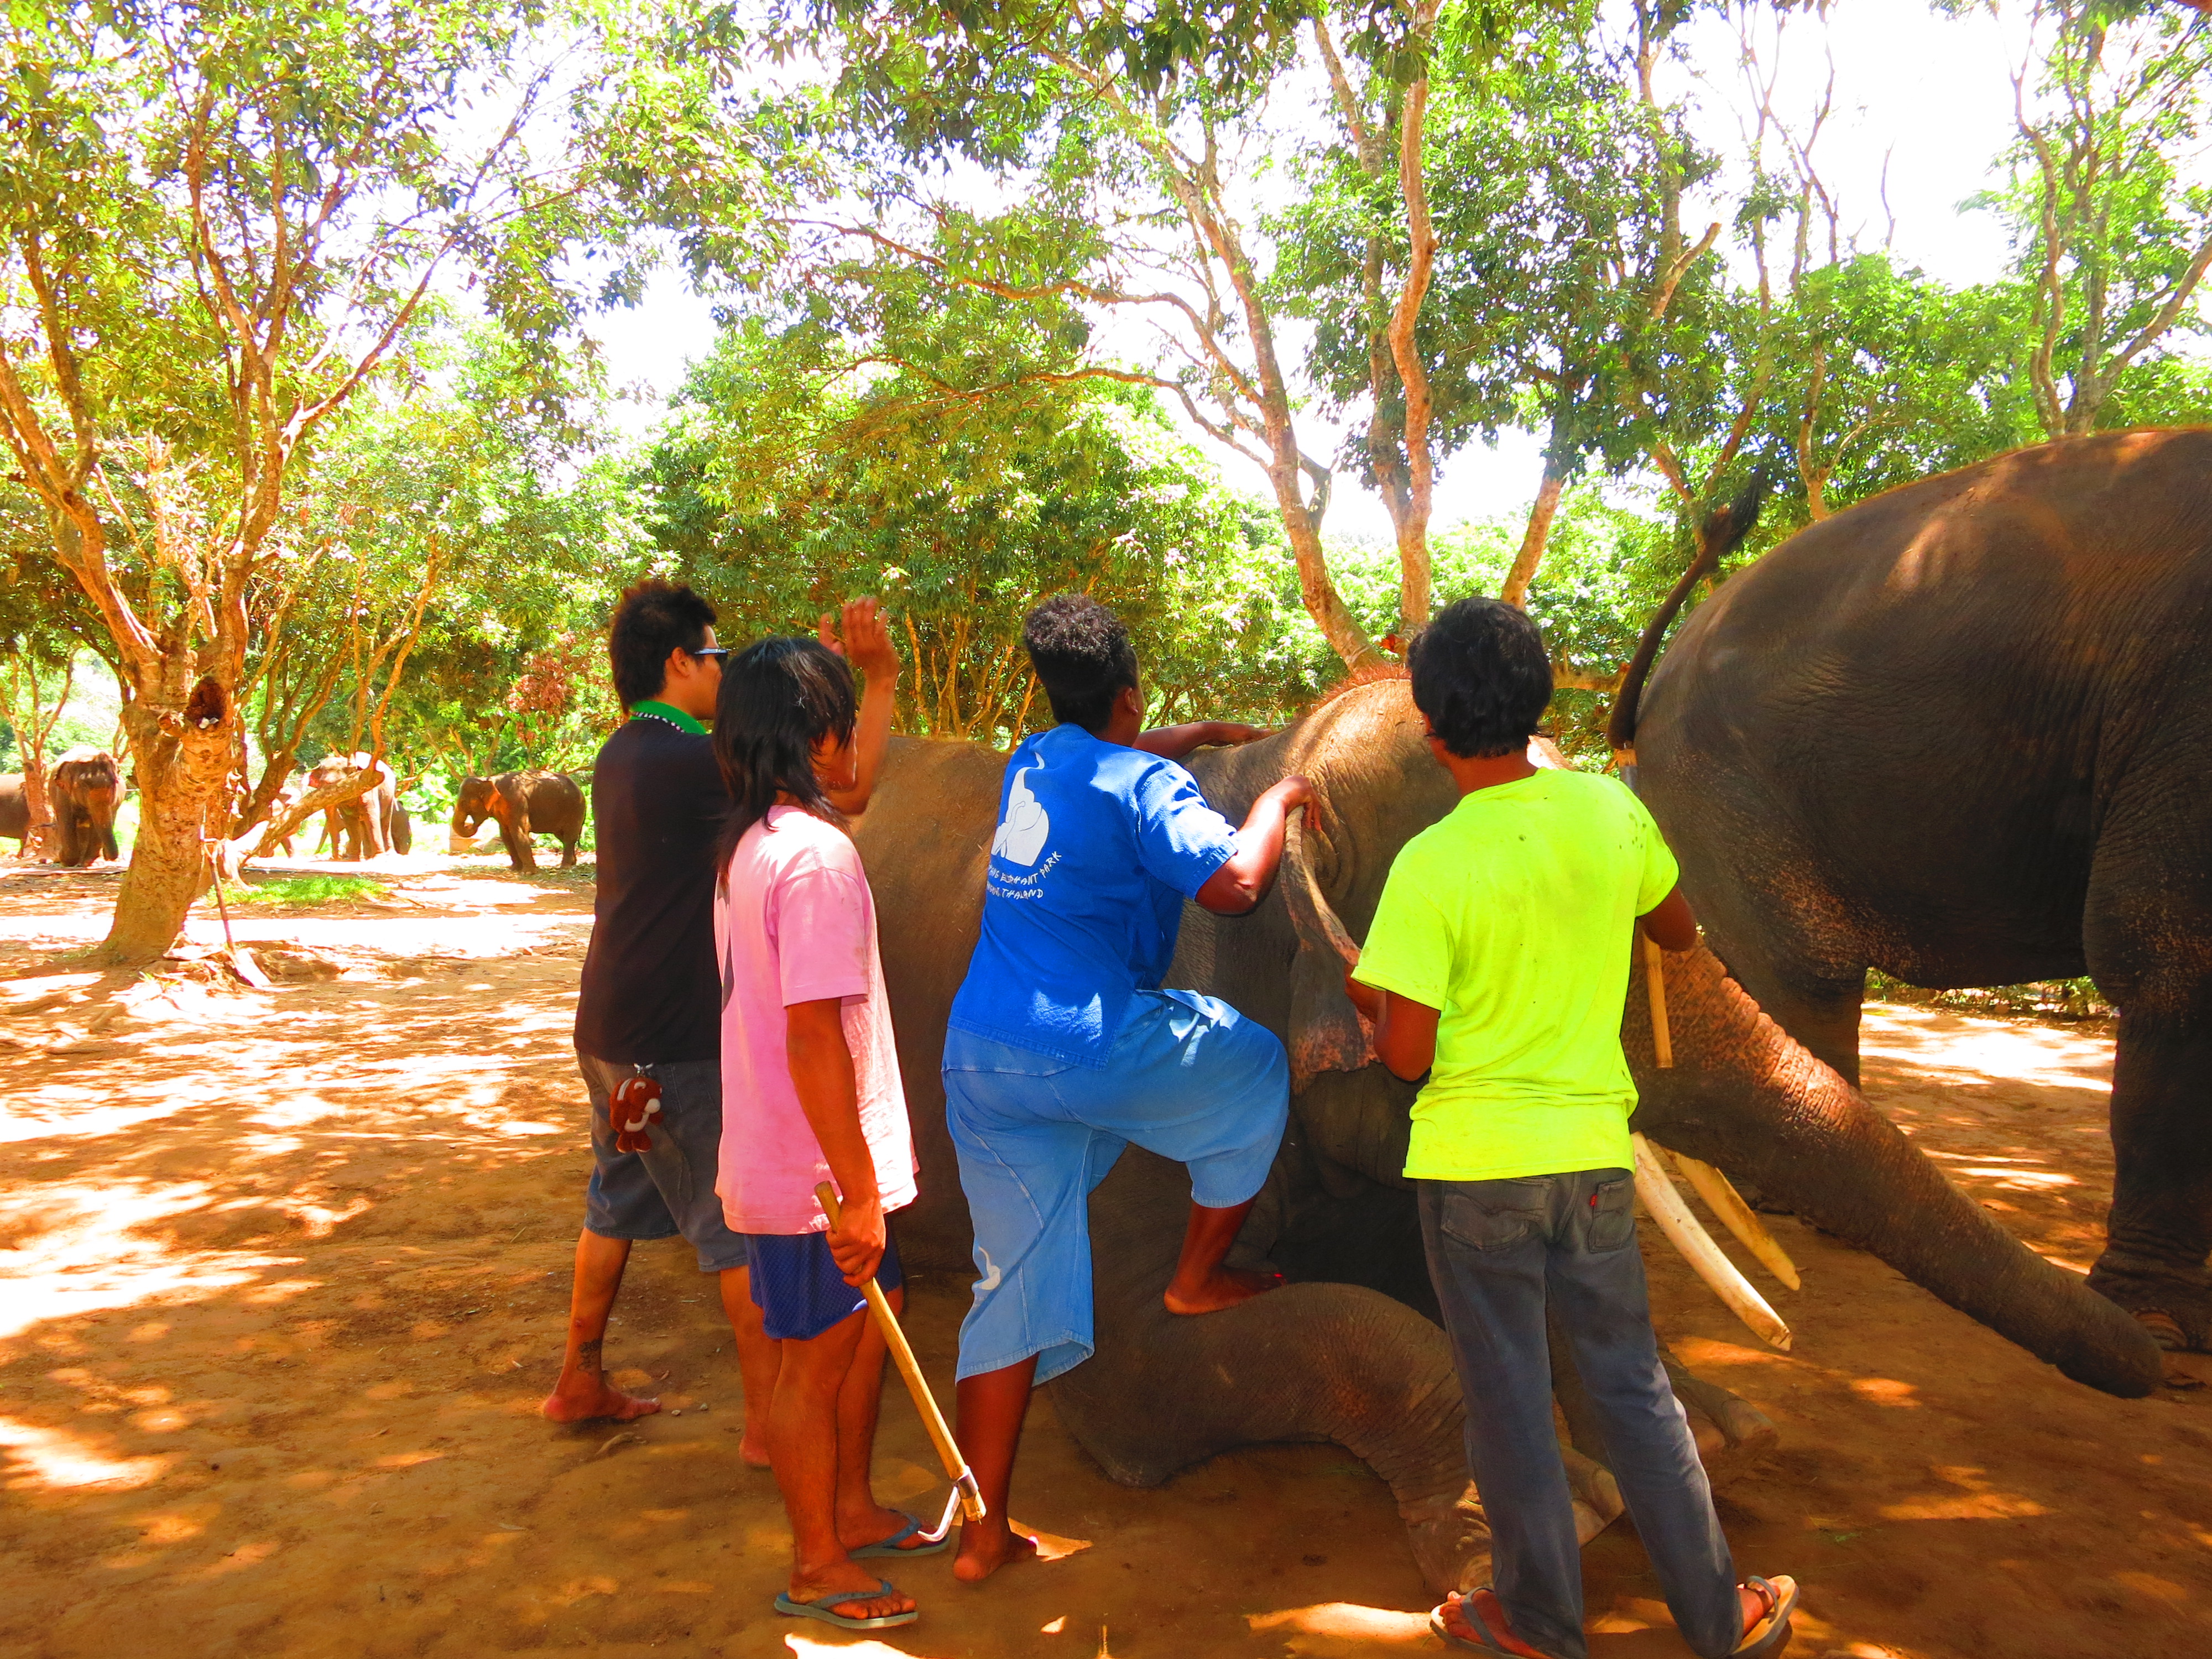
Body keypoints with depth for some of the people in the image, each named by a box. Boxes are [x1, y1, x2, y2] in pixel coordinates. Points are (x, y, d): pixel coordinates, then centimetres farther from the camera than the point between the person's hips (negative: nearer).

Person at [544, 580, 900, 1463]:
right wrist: (880, 679, -14)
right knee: (747, 1223, -1)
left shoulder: (626, 755, 9)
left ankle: (580, 1382, 34)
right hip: (674, 1043, -10)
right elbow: (847, 793, -22)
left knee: (618, 1204, 22)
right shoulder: (683, 762, -21)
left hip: (612, 1032, 10)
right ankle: (770, 1422, 7)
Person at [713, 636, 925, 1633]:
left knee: (872, 1313, 22)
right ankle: (819, 1568, 25)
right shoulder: (817, 854, -24)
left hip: (773, 1156, 9)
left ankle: (852, 1512, 38)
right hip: (813, 1168, -9)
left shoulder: (750, 844, 6)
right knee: (817, 1359, 7)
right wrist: (858, 1191, -23)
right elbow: (814, 1036, -27)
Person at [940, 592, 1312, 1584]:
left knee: (1014, 1288, 13)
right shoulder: (1142, 783, -7)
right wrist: (1279, 797, -2)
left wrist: (1205, 734, 49)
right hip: (1091, 1043, -7)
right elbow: (1232, 882, -20)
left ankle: (982, 1533, 16)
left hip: (978, 1057, 7)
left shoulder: (1030, 764, 16)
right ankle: (1199, 1278, 28)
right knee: (1260, 1070, 20)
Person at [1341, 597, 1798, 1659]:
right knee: (1633, 1384, 19)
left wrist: (1365, 996, 5)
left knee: (1508, 1396, 12)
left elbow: (1406, 1055, -15)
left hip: (1474, 1162, -4)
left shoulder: (1432, 865, -18)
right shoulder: (1611, 811, -4)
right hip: (1593, 1148, 4)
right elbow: (1679, 931, 14)